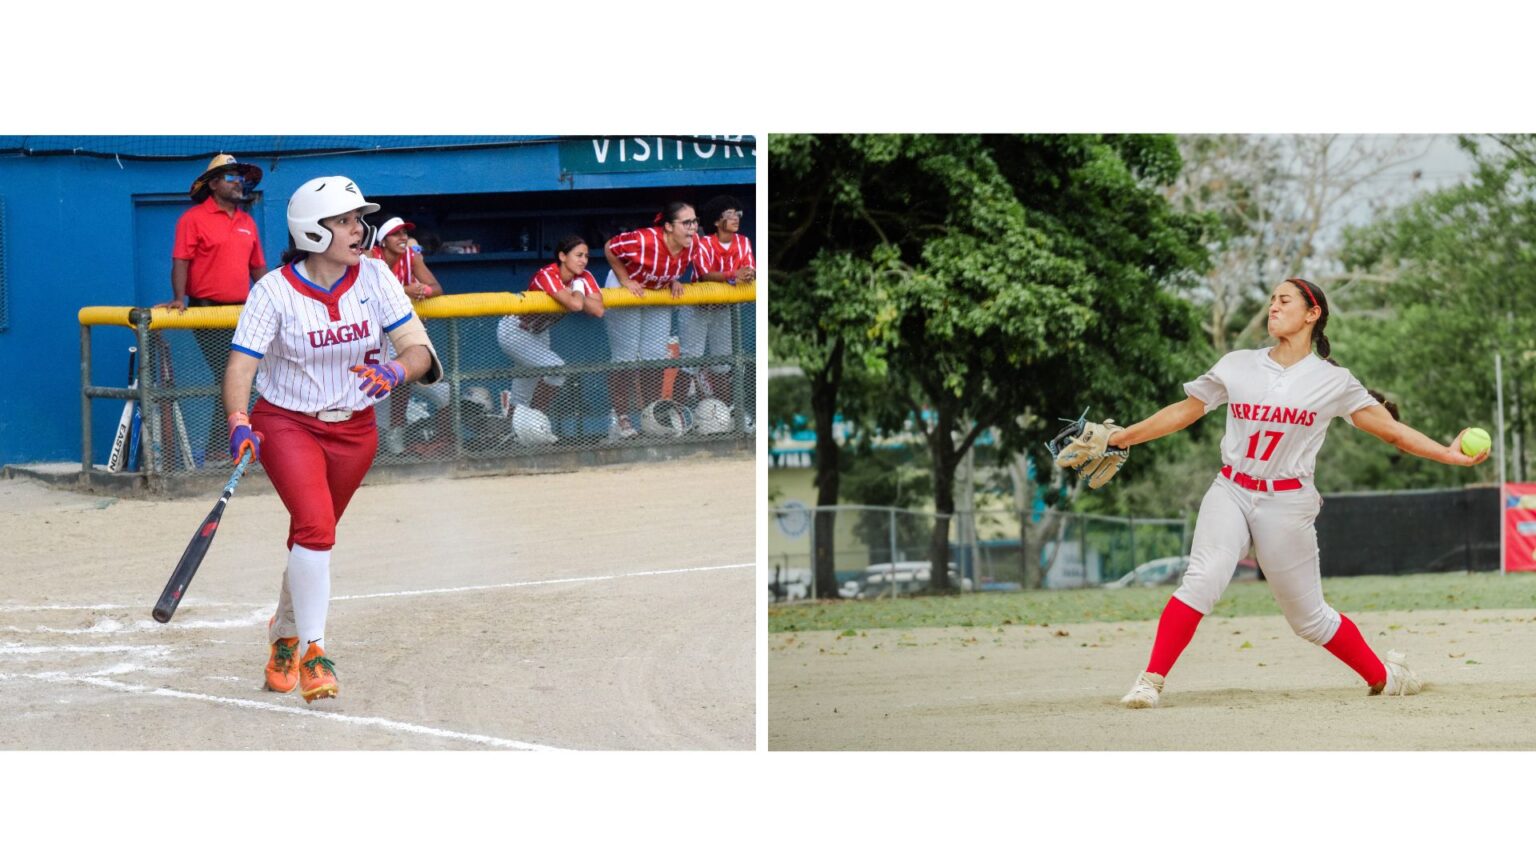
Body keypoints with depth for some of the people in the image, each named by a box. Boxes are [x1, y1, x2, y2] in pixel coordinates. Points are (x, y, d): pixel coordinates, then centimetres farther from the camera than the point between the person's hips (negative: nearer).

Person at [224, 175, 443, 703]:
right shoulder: (275, 290, -15)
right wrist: (238, 421, -37)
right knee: (316, 526, -24)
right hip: (287, 424, -3)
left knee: (311, 540, 14)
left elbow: (419, 350, -11)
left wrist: (396, 372, -34)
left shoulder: (373, 277, -7)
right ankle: (312, 653, -17)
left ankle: (284, 635, 40)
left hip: (354, 429, 4)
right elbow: (241, 365, -20)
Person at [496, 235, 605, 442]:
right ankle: (535, 422, -10)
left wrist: (576, 293, -29)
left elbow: (598, 310, -22)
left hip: (538, 334, 8)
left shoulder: (583, 278, -10)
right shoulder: (547, 275, -31)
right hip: (513, 332, -8)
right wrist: (577, 291, -23)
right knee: (556, 369, -23)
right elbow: (575, 305, -43)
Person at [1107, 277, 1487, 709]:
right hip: (1231, 492, 1)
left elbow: (1391, 429, 1)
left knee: (1309, 617, 4)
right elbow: (1183, 412, 12)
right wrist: (1116, 438, 10)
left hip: (1288, 503, -1)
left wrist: (1448, 454, -9)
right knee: (1203, 579, -25)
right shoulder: (1237, 366, 5)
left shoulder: (1333, 382, 1)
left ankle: (1383, 674, 28)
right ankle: (1151, 681, -25)